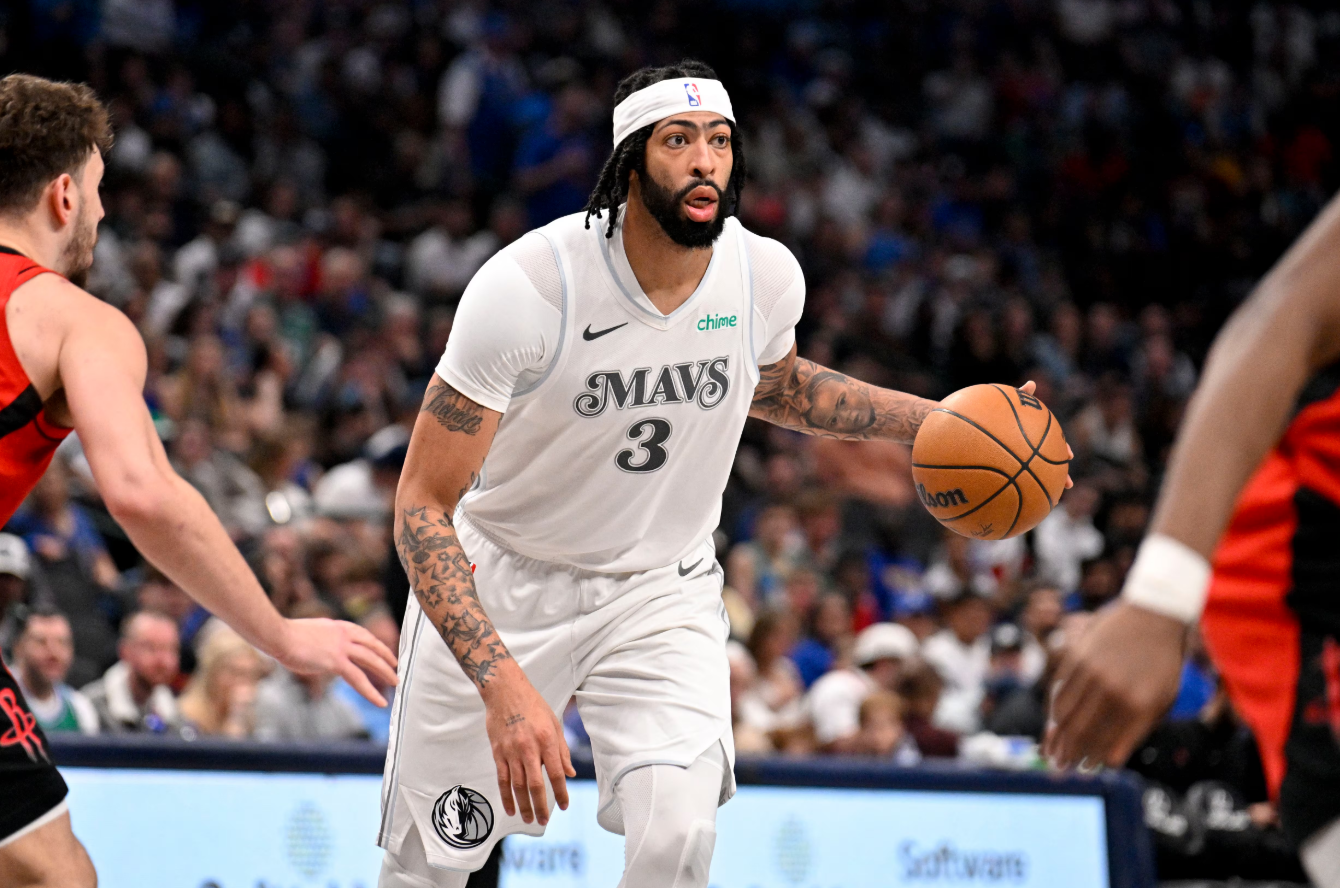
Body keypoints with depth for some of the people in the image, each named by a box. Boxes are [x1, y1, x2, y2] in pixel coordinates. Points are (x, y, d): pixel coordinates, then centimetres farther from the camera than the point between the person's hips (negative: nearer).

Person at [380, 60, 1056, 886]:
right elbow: (422, 507, -26)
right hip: (502, 579, -2)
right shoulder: (529, 284, -28)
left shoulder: (767, 275, -13)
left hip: (662, 589, 2)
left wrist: (935, 421, 2)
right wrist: (502, 685, -38)